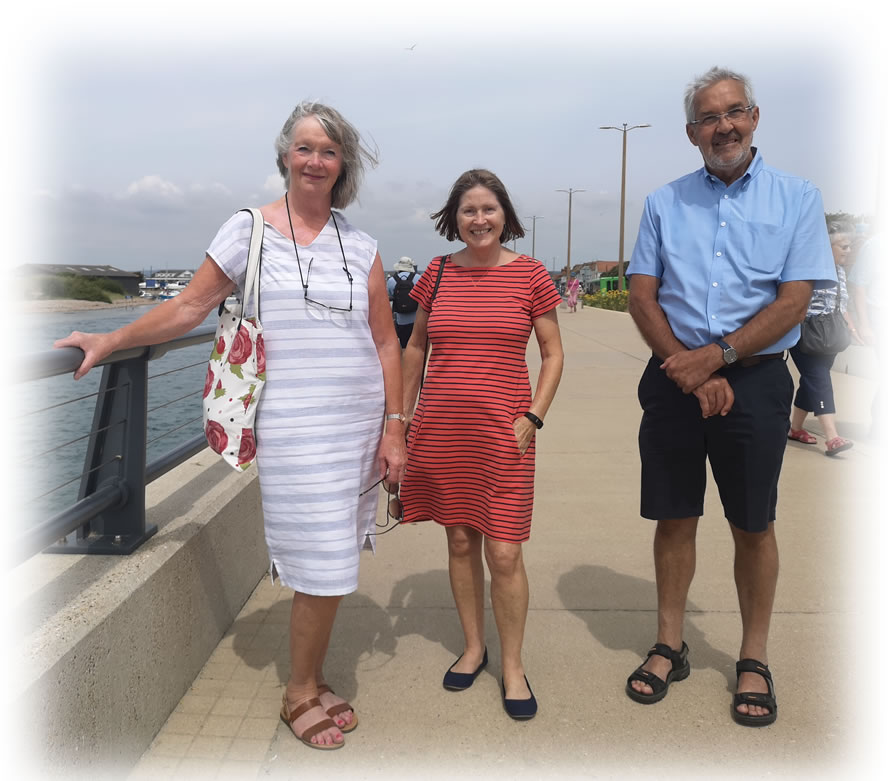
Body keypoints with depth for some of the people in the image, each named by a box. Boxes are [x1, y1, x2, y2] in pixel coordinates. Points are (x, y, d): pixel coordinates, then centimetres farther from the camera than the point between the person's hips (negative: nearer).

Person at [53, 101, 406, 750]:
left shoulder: (359, 245, 10)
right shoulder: (249, 230, 3)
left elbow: (385, 342, 9)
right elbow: (189, 308, 9)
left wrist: (393, 427, 5)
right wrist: (109, 341, 9)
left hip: (360, 424, 3)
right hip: (294, 428, -3)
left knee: (331, 566, 7)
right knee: (324, 568, -3)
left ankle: (311, 679, 29)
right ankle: (302, 693, 22)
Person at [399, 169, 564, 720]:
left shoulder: (530, 275, 0)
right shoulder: (438, 273, 7)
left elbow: (553, 355, 4)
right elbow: (415, 347, 15)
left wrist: (533, 417, -7)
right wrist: (402, 416, 12)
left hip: (503, 429, -3)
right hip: (441, 429, 3)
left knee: (504, 552, -2)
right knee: (460, 541, 12)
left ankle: (513, 665, 19)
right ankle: (474, 647, 32)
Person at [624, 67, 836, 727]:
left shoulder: (797, 198, 4)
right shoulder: (664, 203, 10)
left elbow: (794, 302, -5)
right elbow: (642, 297, 3)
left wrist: (716, 356, -15)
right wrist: (688, 370, -10)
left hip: (755, 380, -1)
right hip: (674, 380, 2)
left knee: (754, 524, 6)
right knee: (674, 518, 7)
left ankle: (754, 659, 23)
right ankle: (670, 646, 23)